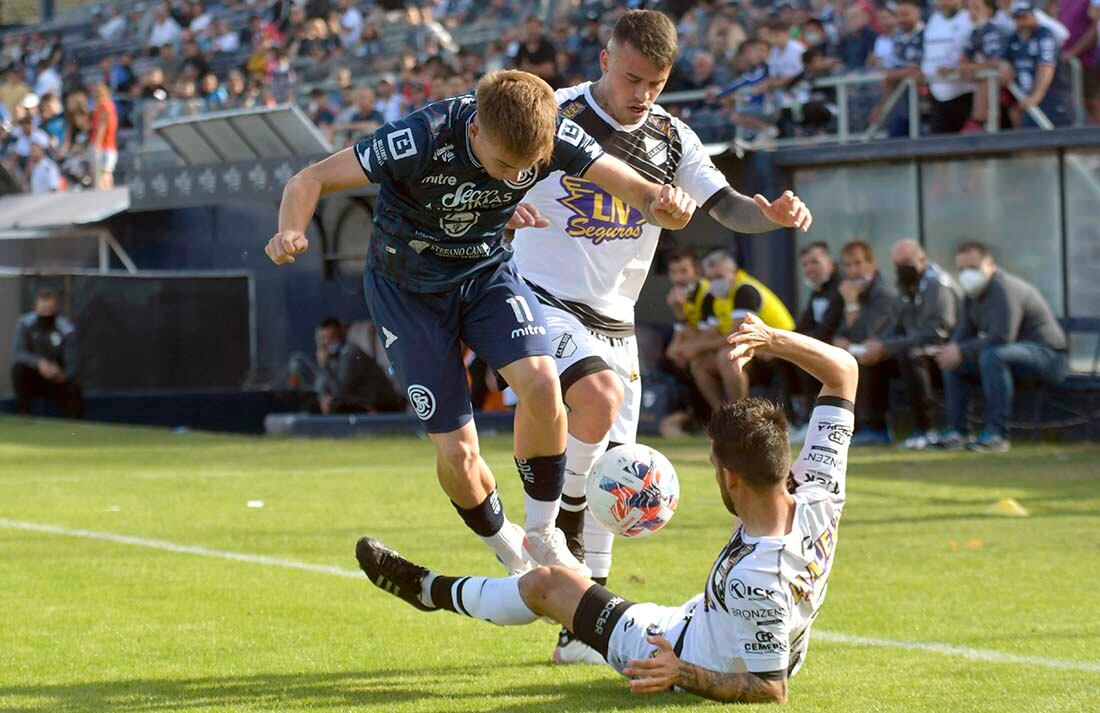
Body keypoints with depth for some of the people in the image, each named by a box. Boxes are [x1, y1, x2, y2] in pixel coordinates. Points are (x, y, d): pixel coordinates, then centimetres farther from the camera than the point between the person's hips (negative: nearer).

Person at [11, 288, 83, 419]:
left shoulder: (67, 329, -12)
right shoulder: (25, 324, -12)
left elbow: (72, 363, -17)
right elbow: (17, 353, -26)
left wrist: (64, 376, -41)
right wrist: (39, 362, -44)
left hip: (56, 380, 0)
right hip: (31, 378, 0)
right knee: (18, 368, -32)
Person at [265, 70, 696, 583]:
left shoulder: (554, 137, -23)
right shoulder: (420, 139, -33)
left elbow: (633, 188, -25)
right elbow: (311, 180, -27)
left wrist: (662, 204, -49)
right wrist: (291, 232, -48)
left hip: (487, 273, 2)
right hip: (407, 287, -2)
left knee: (541, 385, -26)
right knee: (457, 451, -6)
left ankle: (543, 537, -3)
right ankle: (513, 556, 25)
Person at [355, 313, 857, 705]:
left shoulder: (755, 579, -43)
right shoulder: (818, 498, -25)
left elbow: (769, 690, -34)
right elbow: (844, 371, -15)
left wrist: (682, 674, -35)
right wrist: (774, 341, -25)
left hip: (685, 657, -6)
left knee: (546, 584, 10)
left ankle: (430, 590, 37)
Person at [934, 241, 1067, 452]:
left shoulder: (1003, 289, -21)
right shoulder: (972, 294, 8)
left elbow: (1001, 338, -30)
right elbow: (964, 333, 10)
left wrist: (961, 352, -25)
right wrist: (952, 350, -14)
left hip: (1047, 355, -10)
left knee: (992, 356, -36)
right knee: (953, 363, 1)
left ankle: (997, 434, -34)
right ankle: (957, 431, -2)